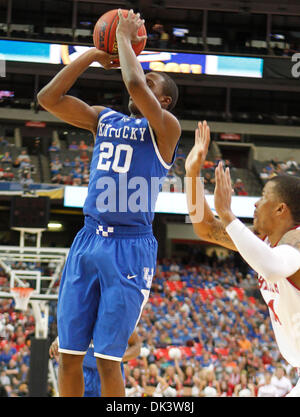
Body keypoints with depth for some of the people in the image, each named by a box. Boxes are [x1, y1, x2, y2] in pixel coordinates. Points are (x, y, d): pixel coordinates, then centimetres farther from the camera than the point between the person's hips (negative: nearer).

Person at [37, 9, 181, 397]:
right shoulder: (103, 119, 16)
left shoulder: (165, 128, -2)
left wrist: (125, 37, -5)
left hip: (130, 246, -6)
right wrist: (93, 54, 6)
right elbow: (48, 97, 8)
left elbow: (134, 83, -20)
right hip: (88, 239, 6)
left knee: (107, 358, -8)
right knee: (68, 354, 4)